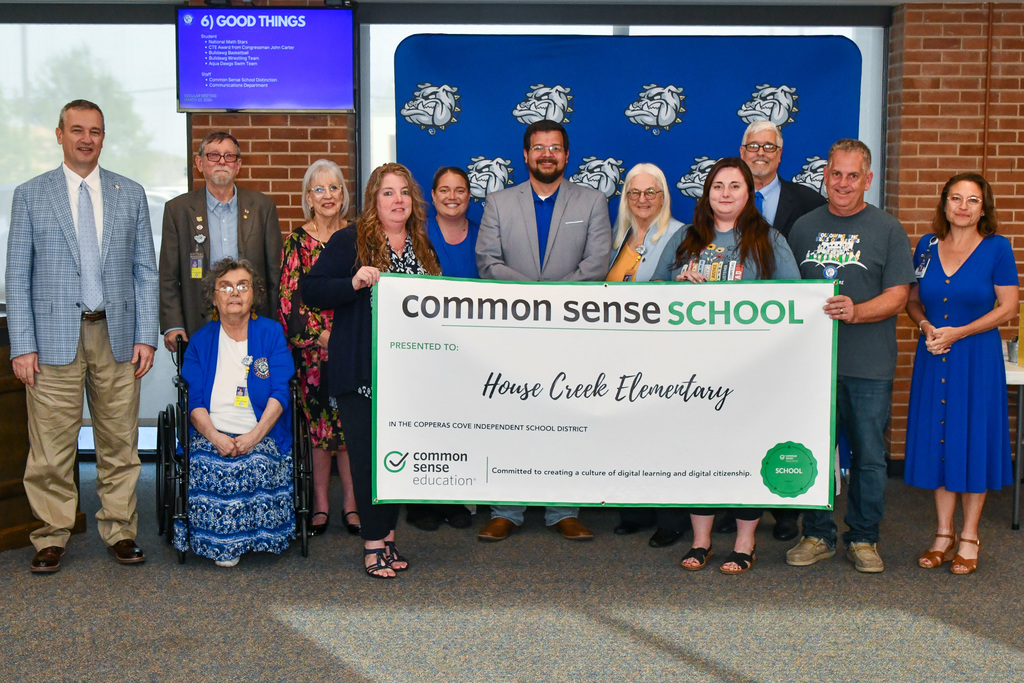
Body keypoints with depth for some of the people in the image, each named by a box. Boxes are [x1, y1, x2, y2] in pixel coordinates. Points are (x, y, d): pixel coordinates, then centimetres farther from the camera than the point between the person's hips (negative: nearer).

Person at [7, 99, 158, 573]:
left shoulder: (131, 194, 10)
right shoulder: (29, 195, 6)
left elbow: (145, 271, 9)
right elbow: (17, 277, 3)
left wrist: (146, 336, 1)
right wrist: (22, 346, -5)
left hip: (116, 337, 2)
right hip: (54, 338, -1)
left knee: (120, 444, 6)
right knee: (52, 448, 0)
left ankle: (119, 531, 18)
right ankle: (52, 536, 14)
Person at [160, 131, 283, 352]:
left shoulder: (263, 207, 8)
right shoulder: (178, 209, 7)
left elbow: (275, 273, 9)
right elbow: (168, 277, 6)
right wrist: (172, 326, -4)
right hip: (199, 325, 0)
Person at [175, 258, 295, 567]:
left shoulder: (271, 333, 10)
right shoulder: (201, 340, 15)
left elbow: (280, 393, -1)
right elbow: (194, 400, 4)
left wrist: (255, 435, -17)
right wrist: (215, 436, -17)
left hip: (262, 435, -1)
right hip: (212, 435, 1)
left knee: (258, 465, -31)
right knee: (208, 466, -29)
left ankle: (254, 537, -8)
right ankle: (222, 544, -11)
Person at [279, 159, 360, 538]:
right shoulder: (297, 241, 3)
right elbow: (291, 297, -2)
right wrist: (323, 335, -11)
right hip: (312, 346, -1)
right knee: (316, 419, 0)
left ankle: (350, 500, 10)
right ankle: (320, 502, 10)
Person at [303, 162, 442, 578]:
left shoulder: (424, 248, 14)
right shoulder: (348, 242, -1)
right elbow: (311, 291, -7)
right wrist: (354, 283, -21)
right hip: (361, 372, -5)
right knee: (368, 454, -3)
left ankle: (388, 534, 20)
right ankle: (373, 543, 7)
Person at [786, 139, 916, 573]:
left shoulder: (888, 230, 3)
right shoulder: (804, 227, 12)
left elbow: (897, 296, -4)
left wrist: (855, 312, -21)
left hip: (868, 363, -2)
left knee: (869, 456, 4)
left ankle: (863, 539, 19)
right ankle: (817, 536, 20)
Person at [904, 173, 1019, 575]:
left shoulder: (997, 248, -5)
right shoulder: (927, 246, 6)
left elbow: (1008, 307, -7)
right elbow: (912, 301, 12)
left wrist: (958, 333, -14)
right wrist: (927, 327, -8)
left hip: (977, 358, -3)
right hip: (932, 358, 4)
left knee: (972, 441, 2)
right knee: (936, 441, 7)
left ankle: (969, 537, 15)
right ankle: (944, 533, 19)